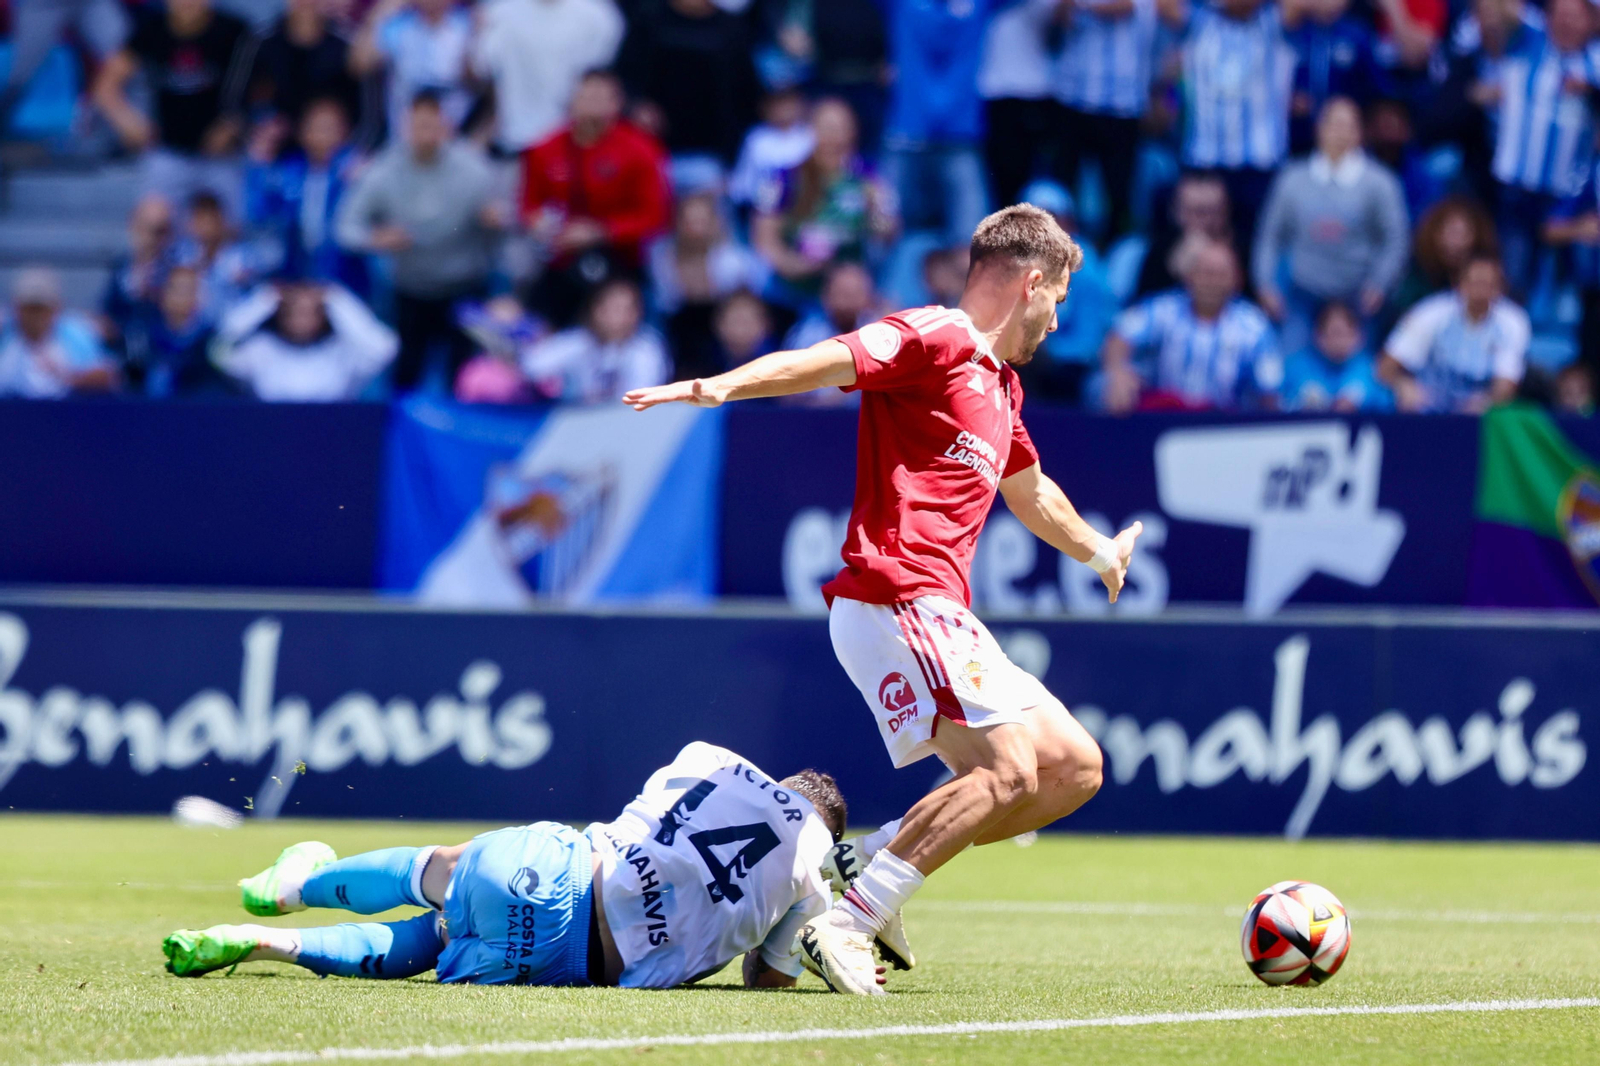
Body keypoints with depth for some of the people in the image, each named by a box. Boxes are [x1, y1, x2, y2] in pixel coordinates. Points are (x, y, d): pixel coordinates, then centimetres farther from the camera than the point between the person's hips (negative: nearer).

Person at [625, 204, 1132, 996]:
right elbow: (826, 362, -22)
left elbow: (1033, 497, 45)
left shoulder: (1000, 383, 26)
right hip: (896, 598, -10)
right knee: (1008, 769, -23)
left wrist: (1099, 552, 62)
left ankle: (867, 865, 5)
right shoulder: (934, 339, -4)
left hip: (941, 616, 10)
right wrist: (719, 387, -39)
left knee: (1074, 768, 8)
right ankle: (845, 922, -25)